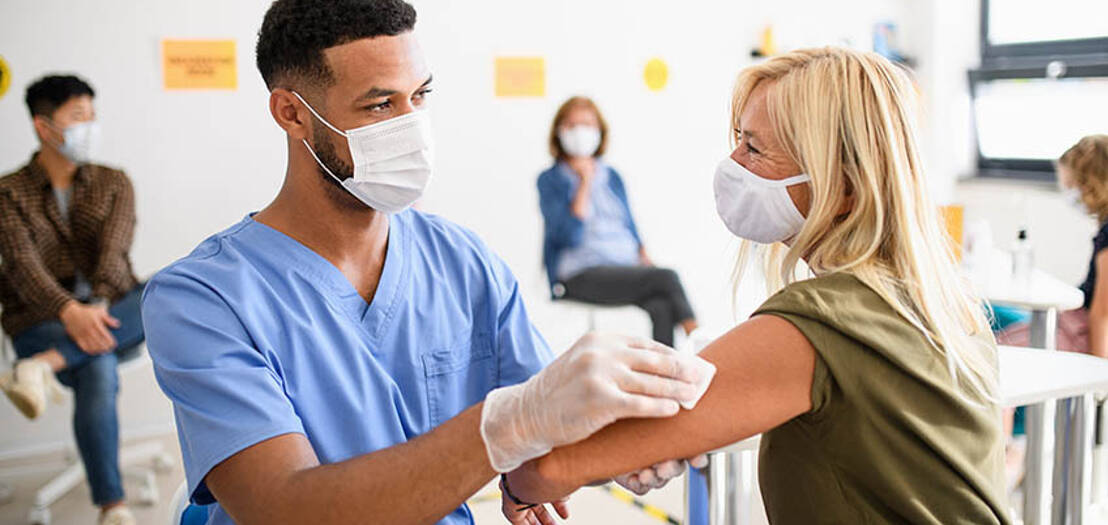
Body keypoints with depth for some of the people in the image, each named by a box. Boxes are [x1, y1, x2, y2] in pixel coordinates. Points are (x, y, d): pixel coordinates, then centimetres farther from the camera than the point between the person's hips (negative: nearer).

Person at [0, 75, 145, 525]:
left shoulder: (113, 183, 11)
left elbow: (114, 250, -5)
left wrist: (99, 304, -27)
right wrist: (69, 310, -32)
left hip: (112, 313, 3)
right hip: (44, 322, -3)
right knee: (98, 371, -36)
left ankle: (45, 365, -40)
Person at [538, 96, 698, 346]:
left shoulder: (612, 176, 20)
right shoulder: (551, 180, 5)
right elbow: (571, 235, -9)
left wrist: (646, 261, 1)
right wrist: (585, 183, -5)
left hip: (626, 267, 5)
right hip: (581, 274, -4)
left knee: (661, 307, -32)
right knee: (667, 277, -29)